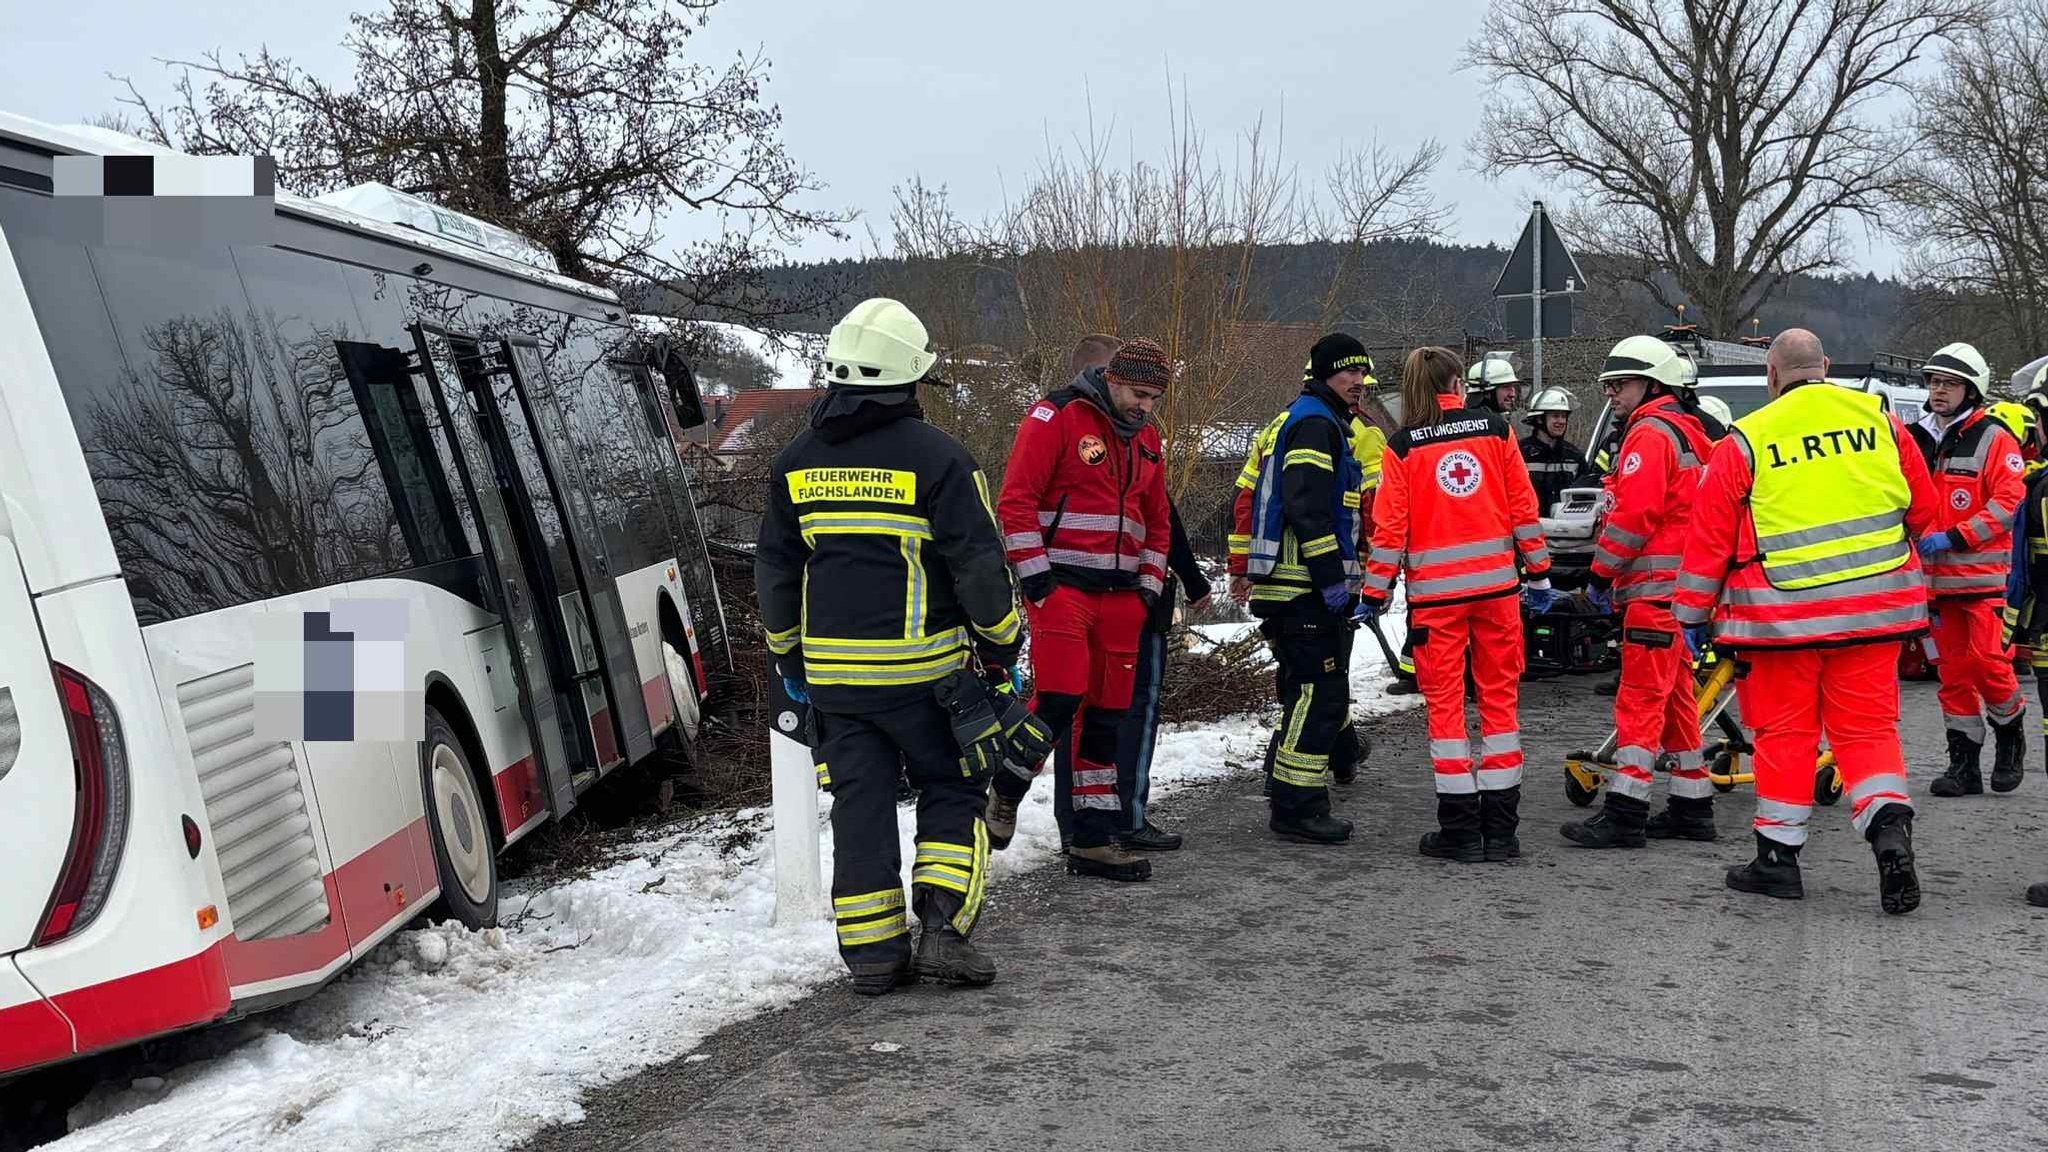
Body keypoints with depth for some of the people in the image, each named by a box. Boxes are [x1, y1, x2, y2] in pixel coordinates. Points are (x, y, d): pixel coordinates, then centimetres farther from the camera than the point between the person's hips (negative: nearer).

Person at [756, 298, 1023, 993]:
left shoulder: (796, 462, 6)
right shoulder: (935, 456, -9)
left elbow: (775, 568, 13)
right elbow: (978, 562, -8)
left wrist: (787, 658, 23)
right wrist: (1004, 647, 3)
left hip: (832, 674, 4)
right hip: (922, 668, -4)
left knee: (859, 804, 9)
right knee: (952, 792, 11)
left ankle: (871, 953, 11)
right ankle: (942, 930, 1)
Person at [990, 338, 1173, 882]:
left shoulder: (1146, 437, 17)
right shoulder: (1056, 418, -6)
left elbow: (1156, 521, 24)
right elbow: (1016, 500, -11)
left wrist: (1149, 586, 12)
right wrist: (1035, 576, -14)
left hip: (1120, 594, 7)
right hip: (1061, 586, -7)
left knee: (1106, 717, 7)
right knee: (1059, 699, -17)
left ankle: (1093, 841, 13)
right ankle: (1006, 789, 8)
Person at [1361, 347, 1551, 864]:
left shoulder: (1402, 447, -1)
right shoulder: (1495, 428, 4)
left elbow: (1389, 528, -3)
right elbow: (1523, 506, 3)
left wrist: (1375, 593, 3)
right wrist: (1537, 571, 10)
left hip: (1435, 591, -2)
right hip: (1496, 584, 2)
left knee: (1445, 703, 5)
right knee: (1499, 698, 8)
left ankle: (1460, 829, 5)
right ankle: (1501, 829, 10)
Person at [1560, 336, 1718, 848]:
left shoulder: (1650, 433, -11)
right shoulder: (1686, 433, 21)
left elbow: (1633, 516, -19)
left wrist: (1602, 571, -11)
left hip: (1655, 587, -10)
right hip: (1680, 586, 10)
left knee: (1640, 698, -11)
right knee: (1674, 698, 14)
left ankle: (1624, 814, -13)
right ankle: (1692, 806, 19)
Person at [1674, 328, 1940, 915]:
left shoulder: (1744, 442, -4)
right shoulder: (1879, 419, 4)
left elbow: (1710, 537, -2)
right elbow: (1924, 511, 12)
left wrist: (1691, 614, 6)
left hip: (1782, 613, -2)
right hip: (1872, 610, 2)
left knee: (1785, 732, 8)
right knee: (1866, 727, 9)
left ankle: (1778, 855, 14)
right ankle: (1890, 826, -10)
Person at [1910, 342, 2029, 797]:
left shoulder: (1994, 439, -4)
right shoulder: (1918, 440, 14)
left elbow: (2009, 500, -12)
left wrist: (1955, 538, -18)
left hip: (1983, 575, -5)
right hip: (1936, 577, 5)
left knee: (1987, 661, -10)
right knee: (1952, 669, 6)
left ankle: (2010, 735, 15)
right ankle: (1964, 763, 11)